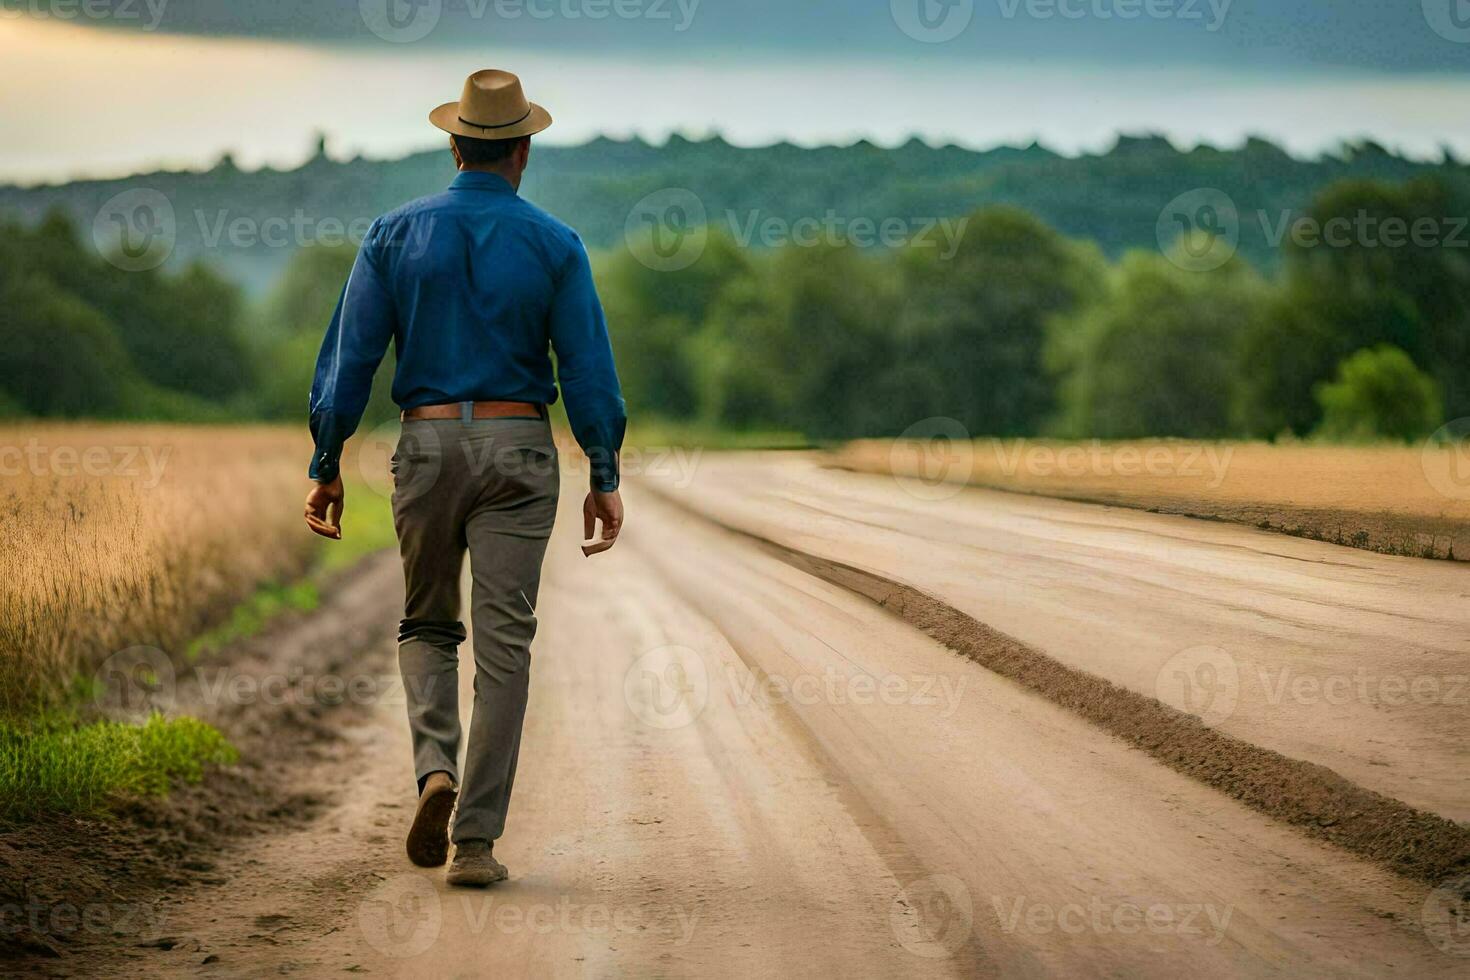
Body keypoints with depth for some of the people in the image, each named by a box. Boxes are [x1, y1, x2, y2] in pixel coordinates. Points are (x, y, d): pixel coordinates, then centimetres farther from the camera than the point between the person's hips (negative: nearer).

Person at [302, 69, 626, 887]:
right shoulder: (554, 245, -2)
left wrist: (327, 466, 5)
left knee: (427, 625, 18)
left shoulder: (396, 235, 1)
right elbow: (589, 369, -4)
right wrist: (605, 479, 3)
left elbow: (348, 358, -1)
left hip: (427, 446, 1)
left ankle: (437, 768, -8)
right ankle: (476, 839, -2)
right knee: (504, 642, 1)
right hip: (518, 451, -1)